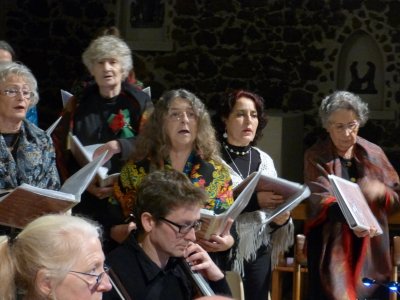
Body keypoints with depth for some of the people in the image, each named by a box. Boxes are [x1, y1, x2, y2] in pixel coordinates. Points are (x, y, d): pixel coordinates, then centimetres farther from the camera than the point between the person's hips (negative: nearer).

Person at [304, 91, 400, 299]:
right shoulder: (316, 156, -2)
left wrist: (381, 192, -15)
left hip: (371, 249, 3)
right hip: (331, 248, -3)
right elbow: (321, 199, -15)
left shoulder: (373, 153, 8)